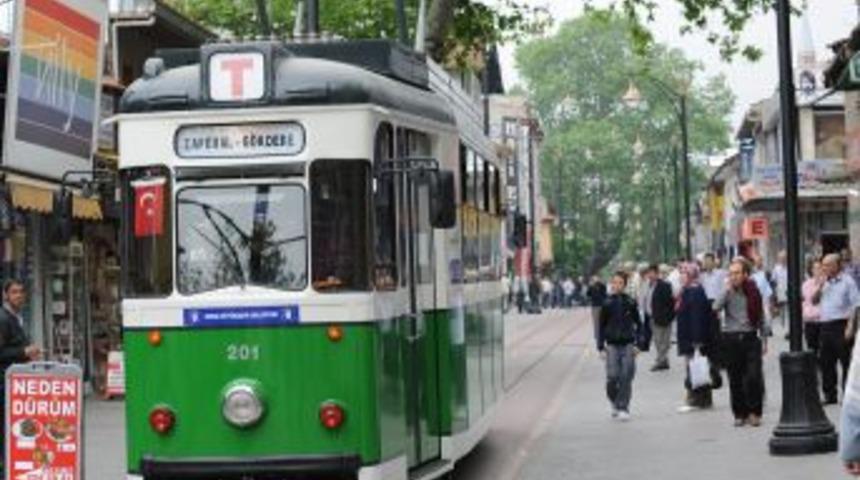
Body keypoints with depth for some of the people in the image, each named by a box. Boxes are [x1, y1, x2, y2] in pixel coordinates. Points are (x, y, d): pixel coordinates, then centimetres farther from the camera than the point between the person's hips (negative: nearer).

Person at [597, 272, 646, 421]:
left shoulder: (631, 303, 1)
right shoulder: (607, 304, 1)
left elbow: (638, 324, 7)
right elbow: (601, 326, 7)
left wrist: (638, 344, -1)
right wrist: (601, 347, 3)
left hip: (628, 345, 0)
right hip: (612, 345, 0)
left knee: (626, 378, -5)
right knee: (612, 376, -8)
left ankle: (623, 408, 4)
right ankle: (614, 402, 17)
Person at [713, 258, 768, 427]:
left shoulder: (753, 291, 5)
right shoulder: (727, 293, 2)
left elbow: (761, 316, 12)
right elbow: (716, 307, -17)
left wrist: (764, 339, 9)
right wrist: (728, 289, -15)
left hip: (750, 338, 0)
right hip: (731, 339, 0)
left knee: (754, 377, -8)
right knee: (735, 379, 4)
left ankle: (754, 412, 4)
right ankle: (740, 414, 14)